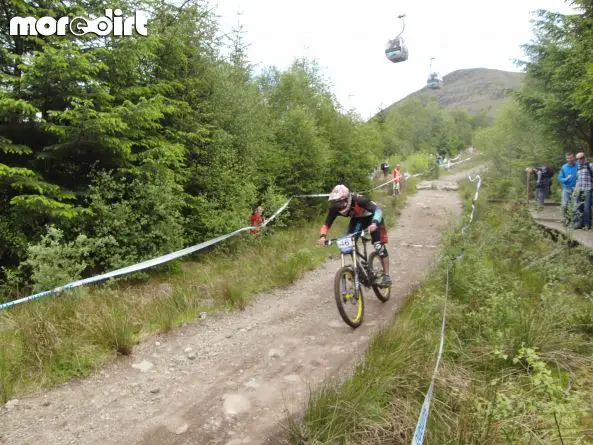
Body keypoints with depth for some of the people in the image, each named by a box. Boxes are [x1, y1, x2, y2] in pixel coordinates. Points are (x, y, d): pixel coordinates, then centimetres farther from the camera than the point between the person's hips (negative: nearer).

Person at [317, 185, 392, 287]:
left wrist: (374, 223, -63)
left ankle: (386, 276, -4)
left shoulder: (358, 200, -39)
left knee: (378, 246, -14)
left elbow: (377, 210, -44)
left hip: (372, 217, -5)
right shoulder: (334, 208, -26)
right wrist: (322, 236, -43)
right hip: (357, 219, 5)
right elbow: (327, 224, -22)